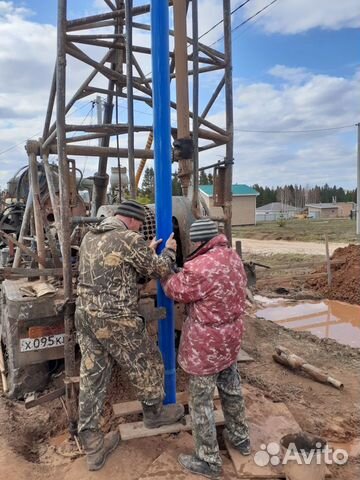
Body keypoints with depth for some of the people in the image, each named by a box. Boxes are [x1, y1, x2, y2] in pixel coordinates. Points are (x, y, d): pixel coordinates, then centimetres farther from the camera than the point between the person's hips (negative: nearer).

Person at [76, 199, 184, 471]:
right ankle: (154, 413, 40)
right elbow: (159, 270, -3)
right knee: (147, 365, 17)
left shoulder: (90, 238, 10)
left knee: (92, 379, 15)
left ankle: (92, 445, 26)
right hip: (117, 320, -8)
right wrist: (169, 251, 15)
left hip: (86, 316, 8)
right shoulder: (130, 239, -15)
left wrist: (147, 251, 23)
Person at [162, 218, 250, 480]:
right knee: (231, 388, 26)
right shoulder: (234, 258, -2)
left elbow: (176, 290, -12)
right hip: (231, 336, 8)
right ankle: (240, 437, 47)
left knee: (201, 400, 10)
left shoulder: (198, 268, -29)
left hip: (205, 342, -8)